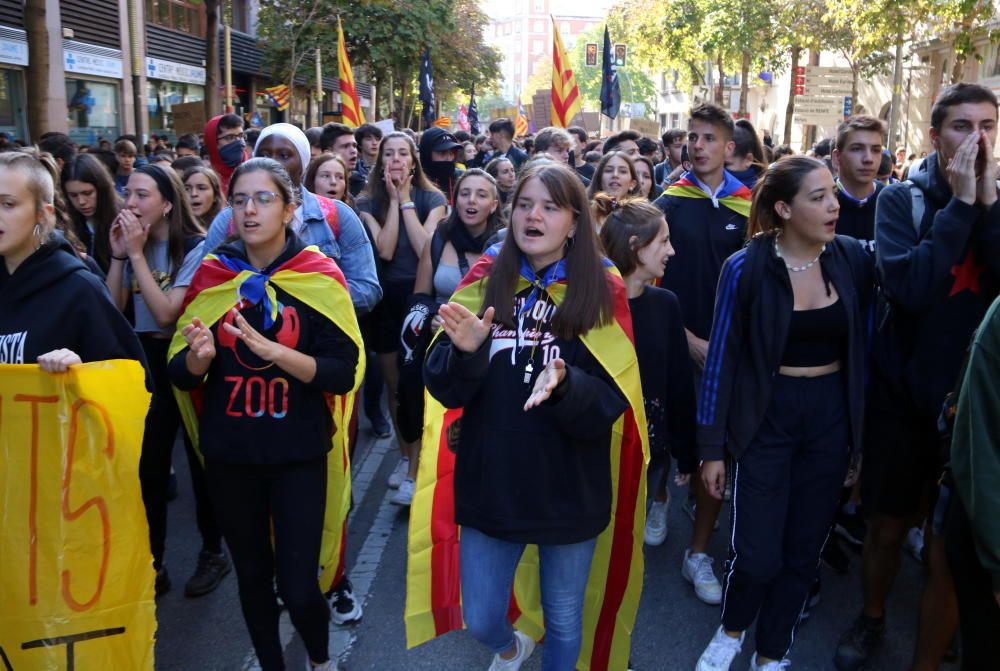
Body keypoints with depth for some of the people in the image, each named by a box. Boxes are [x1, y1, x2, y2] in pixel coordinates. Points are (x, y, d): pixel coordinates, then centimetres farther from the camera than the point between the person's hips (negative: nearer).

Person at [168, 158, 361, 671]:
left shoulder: (319, 274, -6)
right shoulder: (212, 274, 1)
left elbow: (343, 373, -12)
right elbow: (182, 375, 3)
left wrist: (271, 350, -25)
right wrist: (201, 356, -20)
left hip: (297, 452, -2)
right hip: (228, 452, 3)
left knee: (299, 588, -2)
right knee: (252, 576, 15)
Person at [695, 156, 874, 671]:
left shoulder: (853, 259, -4)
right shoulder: (746, 268, -12)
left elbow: (863, 349, 4)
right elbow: (722, 358, -7)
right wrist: (711, 448, -6)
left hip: (832, 418, 3)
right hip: (766, 418, -3)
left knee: (803, 550, 11)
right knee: (758, 555, -3)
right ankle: (731, 628, 30)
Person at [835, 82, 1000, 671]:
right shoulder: (904, 199, -5)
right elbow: (909, 287, -22)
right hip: (903, 395, -1)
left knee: (949, 550, 5)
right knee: (887, 527, 15)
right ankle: (872, 620, 40)